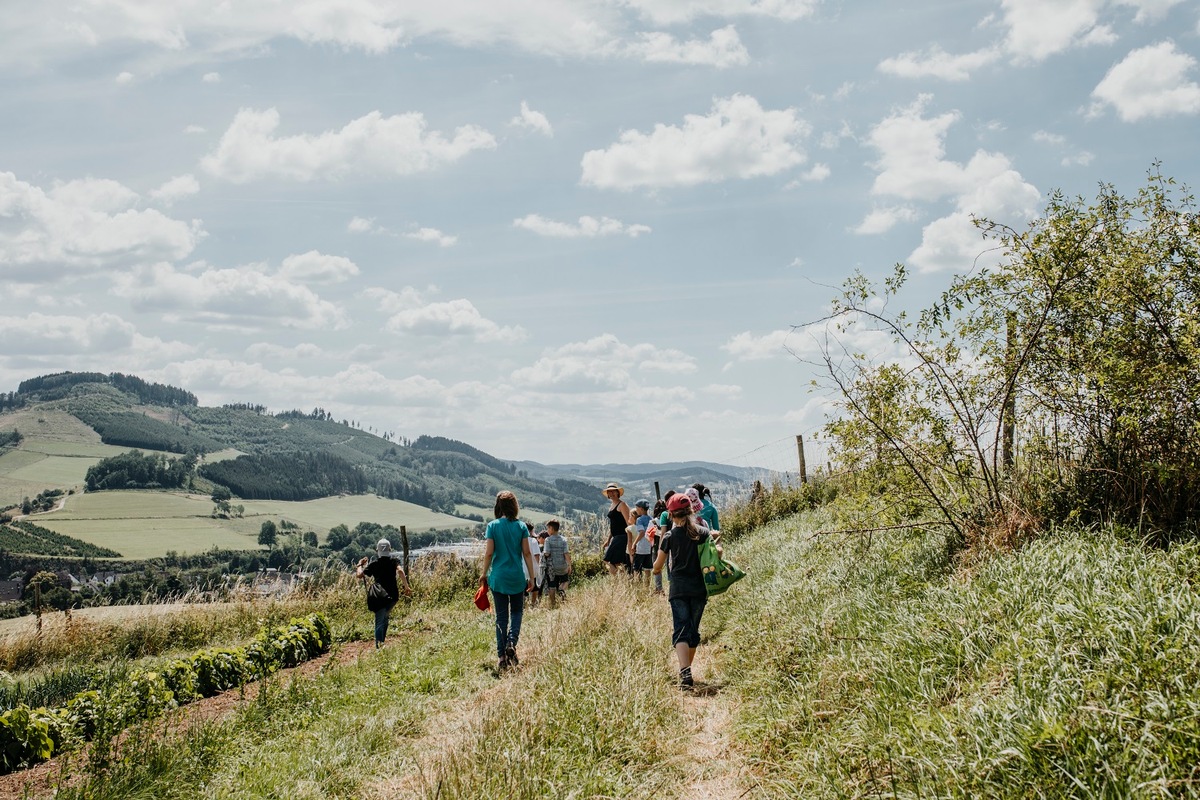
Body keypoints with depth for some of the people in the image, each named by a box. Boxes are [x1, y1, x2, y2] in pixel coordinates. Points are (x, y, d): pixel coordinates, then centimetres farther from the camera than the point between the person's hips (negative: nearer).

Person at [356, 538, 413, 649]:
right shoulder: (395, 561, 2)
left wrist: (360, 564, 16)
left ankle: (379, 646, -14)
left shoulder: (374, 564, 3)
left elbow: (359, 575, -2)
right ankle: (382, 642, 24)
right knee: (385, 618, 23)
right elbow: (400, 571, -17)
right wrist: (407, 587, -17)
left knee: (379, 622, -2)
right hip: (393, 596, 2)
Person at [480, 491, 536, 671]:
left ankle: (501, 656, 6)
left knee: (501, 616, 8)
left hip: (498, 577, 0)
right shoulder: (521, 526, -3)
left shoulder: (492, 526, -5)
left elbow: (489, 553, -6)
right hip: (517, 576, 0)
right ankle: (512, 643, -6)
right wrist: (531, 577, 4)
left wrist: (484, 574, 7)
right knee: (516, 611, 17)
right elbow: (527, 553, -2)